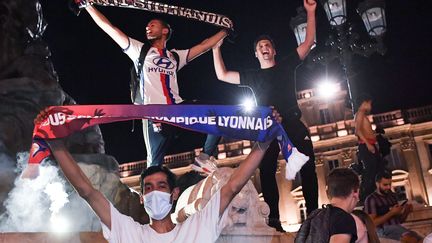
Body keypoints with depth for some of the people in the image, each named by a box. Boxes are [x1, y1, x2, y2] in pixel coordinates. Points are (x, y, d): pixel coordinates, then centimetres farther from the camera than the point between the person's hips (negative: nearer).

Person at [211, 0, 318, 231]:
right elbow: (222, 75, 17)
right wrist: (216, 49, 13)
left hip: (293, 124, -1)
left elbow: (308, 42, 12)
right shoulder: (252, 76, 18)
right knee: (266, 172, -4)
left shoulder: (286, 66, 15)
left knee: (307, 168, -6)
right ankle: (274, 219, 2)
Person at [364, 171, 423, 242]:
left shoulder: (392, 196, 16)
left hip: (397, 227, 7)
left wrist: (406, 212, 0)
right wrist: (391, 213, -13)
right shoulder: (371, 199, -2)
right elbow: (372, 223, -11)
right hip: (384, 230, -7)